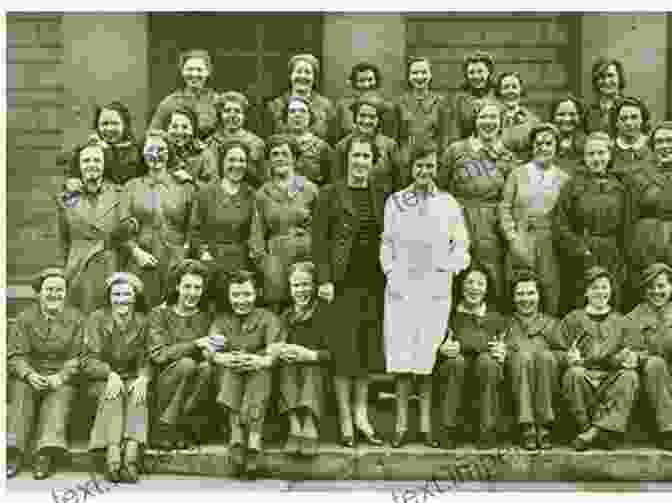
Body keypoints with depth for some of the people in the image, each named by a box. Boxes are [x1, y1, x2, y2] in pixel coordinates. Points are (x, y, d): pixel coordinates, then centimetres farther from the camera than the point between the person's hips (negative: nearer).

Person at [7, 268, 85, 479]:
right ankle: (15, 453, -34)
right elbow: (15, 355, 0)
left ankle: (45, 454, -41)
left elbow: (77, 357, 1)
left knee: (59, 398, -31)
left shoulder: (75, 319, 5)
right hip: (29, 375, 1)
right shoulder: (25, 318, 5)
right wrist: (29, 375, -21)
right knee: (20, 392, -30)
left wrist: (61, 376, -18)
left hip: (62, 378, -1)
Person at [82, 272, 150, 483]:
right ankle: (113, 457, -45)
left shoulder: (143, 322, 3)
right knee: (112, 394, -33)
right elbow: (89, 361, -7)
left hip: (132, 379, 1)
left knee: (138, 395, -31)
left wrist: (143, 378, -24)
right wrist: (110, 374, -26)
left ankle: (131, 455, -44)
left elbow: (146, 360, -1)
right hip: (102, 381, -1)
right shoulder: (97, 319, -1)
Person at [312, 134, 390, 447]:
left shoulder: (382, 196, 11)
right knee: (344, 350, -1)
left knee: (368, 349, 8)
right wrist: (324, 279, -13)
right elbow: (319, 240, -5)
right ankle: (345, 421, 7)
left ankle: (361, 415, 18)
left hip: (374, 281, 4)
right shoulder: (330, 194, -1)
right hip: (344, 281, -4)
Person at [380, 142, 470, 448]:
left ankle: (426, 423, 7)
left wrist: (448, 269, -2)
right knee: (401, 351, -3)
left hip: (436, 287, 0)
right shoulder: (395, 202, 10)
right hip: (401, 285, 0)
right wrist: (390, 273, 1)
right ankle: (402, 423, 3)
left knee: (429, 352, 0)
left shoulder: (448, 204, 9)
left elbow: (461, 244, 11)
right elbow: (387, 242, 13)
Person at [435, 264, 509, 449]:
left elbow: (503, 351, 14)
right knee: (457, 360, -33)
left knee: (485, 360, -31)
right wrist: (442, 349, -17)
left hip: (487, 377, 1)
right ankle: (449, 429, -24)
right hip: (451, 374, -1)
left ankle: (487, 431, -24)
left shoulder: (496, 319, 12)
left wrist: (502, 354, -10)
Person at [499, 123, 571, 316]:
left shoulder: (564, 179, 8)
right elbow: (505, 208, 4)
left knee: (551, 291, 0)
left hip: (550, 244, 0)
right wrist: (513, 239, -5)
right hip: (520, 243, 0)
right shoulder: (518, 174, 8)